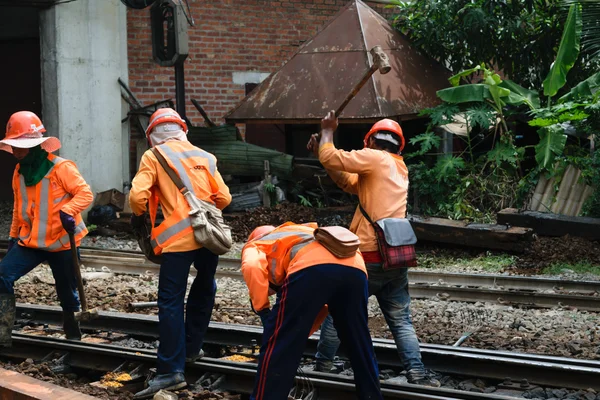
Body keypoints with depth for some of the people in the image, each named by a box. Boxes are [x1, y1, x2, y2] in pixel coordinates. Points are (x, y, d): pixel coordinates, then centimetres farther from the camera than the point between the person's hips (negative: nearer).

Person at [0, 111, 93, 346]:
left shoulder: (60, 168, -16)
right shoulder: (20, 171, 6)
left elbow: (85, 194, -19)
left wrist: (68, 211, -37)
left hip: (62, 242, -5)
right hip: (30, 240, 5)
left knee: (67, 292, 6)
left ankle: (73, 336, 28)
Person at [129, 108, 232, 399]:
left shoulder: (154, 156, 3)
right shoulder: (203, 156, 15)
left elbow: (138, 195, -9)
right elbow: (223, 198, 13)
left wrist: (138, 217, 11)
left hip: (177, 239, -4)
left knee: (171, 302, -4)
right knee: (203, 290, 25)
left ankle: (171, 371, -10)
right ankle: (192, 348, 34)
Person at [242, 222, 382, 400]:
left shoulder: (255, 245, 31)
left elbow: (252, 266, 3)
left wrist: (262, 308, 12)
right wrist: (303, 332, 39)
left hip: (311, 266, -6)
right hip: (354, 268, 6)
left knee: (278, 348, 6)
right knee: (360, 347, 23)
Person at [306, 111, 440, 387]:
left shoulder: (374, 158, -4)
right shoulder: (399, 167, 19)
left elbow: (330, 158, -9)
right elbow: (350, 184, 19)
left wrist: (327, 131, 9)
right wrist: (322, 150, 16)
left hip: (369, 257, -6)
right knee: (401, 321, 9)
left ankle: (322, 370, 15)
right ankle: (417, 374, -2)